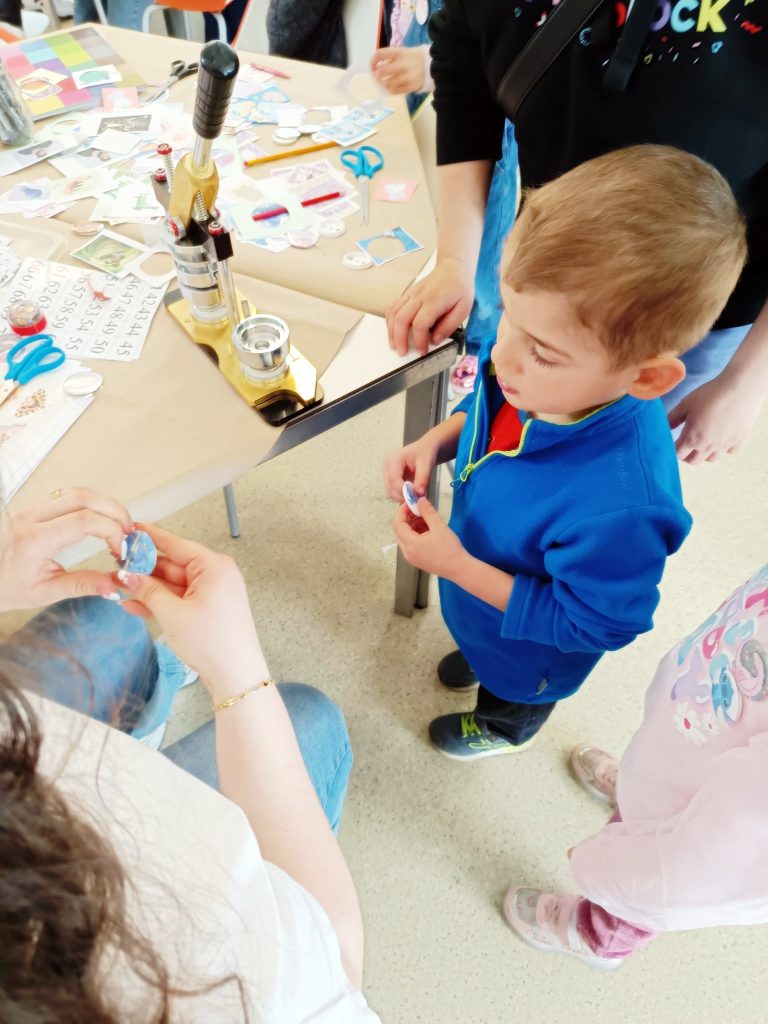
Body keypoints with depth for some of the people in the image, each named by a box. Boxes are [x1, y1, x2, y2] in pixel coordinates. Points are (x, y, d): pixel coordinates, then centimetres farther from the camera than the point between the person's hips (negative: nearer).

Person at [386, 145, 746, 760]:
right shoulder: (543, 375, -28)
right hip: (477, 581, 5)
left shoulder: (618, 506, -49)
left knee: (514, 692, 34)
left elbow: (595, 623, -31)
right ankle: (478, 660, 75)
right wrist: (436, 443, -22)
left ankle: (506, 728, 69)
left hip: (531, 648, -4)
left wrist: (457, 566, -35)